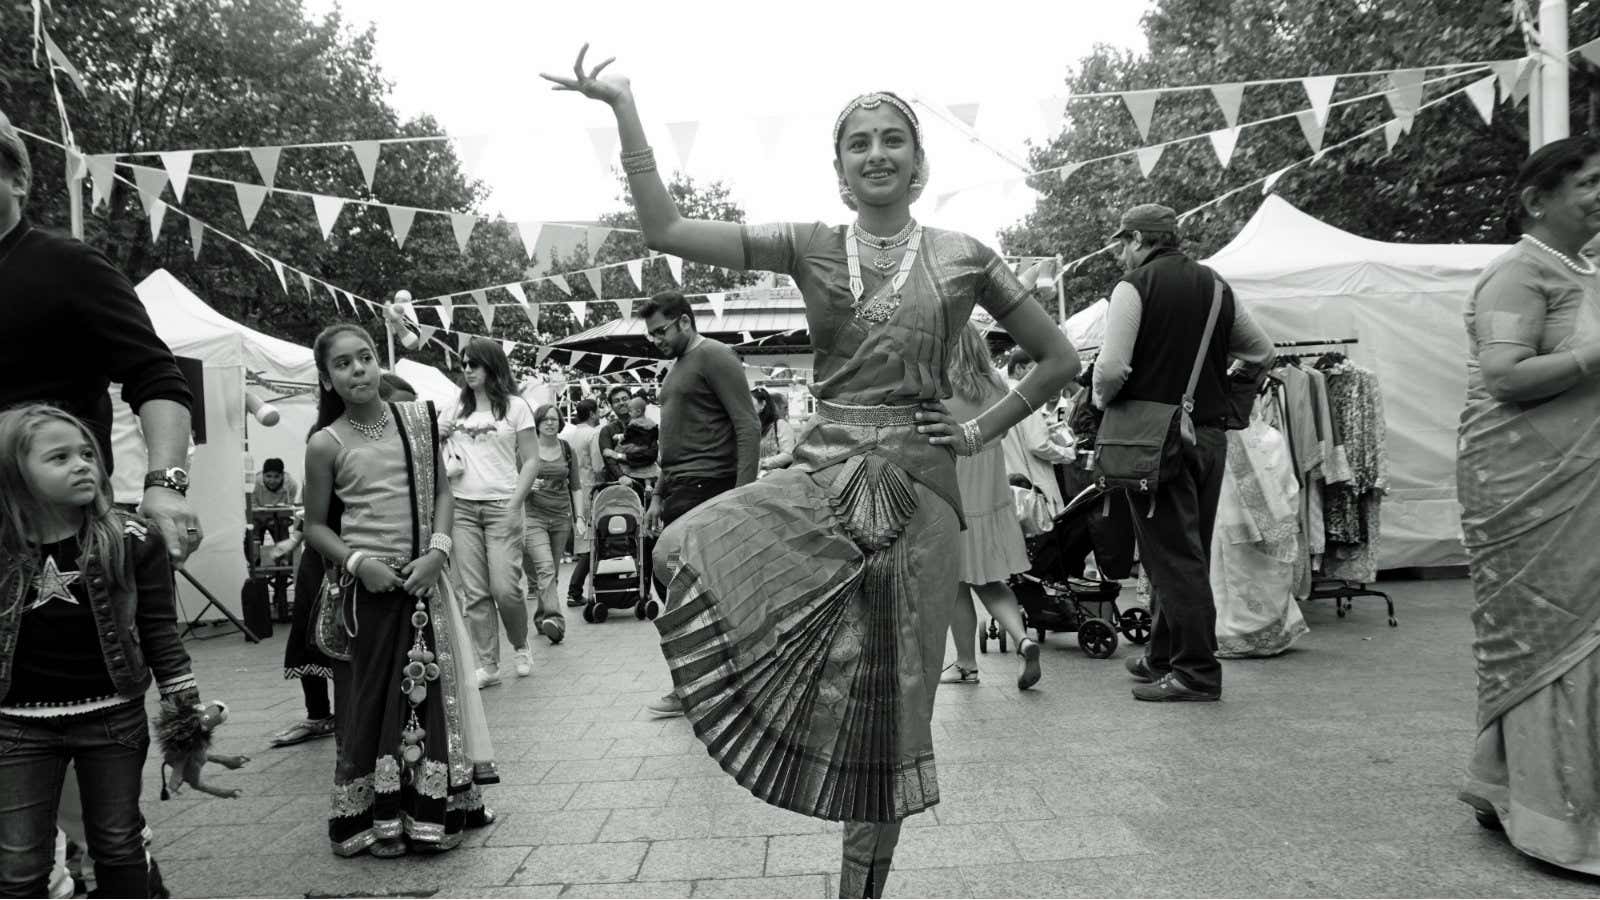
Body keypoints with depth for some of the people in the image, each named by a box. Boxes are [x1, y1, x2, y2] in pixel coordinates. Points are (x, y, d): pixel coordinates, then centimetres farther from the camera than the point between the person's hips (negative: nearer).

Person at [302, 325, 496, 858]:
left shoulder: (417, 419, 2)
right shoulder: (326, 444, -5)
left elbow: (441, 491, 6)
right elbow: (316, 525, 2)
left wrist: (438, 551, -8)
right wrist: (357, 562, -14)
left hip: (424, 579, 3)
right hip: (369, 588, -3)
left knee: (433, 691, 9)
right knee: (373, 699, 4)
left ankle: (432, 810, 24)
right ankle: (376, 820, 19)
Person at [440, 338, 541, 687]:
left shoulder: (515, 406, 3)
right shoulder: (455, 410, 14)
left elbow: (529, 462, 0)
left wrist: (514, 506, -10)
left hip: (501, 505, -3)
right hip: (461, 505, 4)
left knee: (505, 588, -9)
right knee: (474, 592, 1)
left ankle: (520, 646, 18)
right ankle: (488, 665, 9)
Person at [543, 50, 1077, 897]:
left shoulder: (962, 256, 5)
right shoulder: (810, 247, 5)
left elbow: (1058, 357, 12)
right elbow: (664, 229, -5)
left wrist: (980, 431, 3)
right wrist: (624, 106, -9)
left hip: (916, 488, 0)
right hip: (819, 478, 1)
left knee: (887, 707, 6)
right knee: (683, 557, -28)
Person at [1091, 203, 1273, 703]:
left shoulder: (1134, 286, -8)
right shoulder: (1215, 285, 12)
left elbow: (1111, 367, -18)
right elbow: (1262, 352, 19)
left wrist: (1101, 400, 2)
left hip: (1156, 434, -7)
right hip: (1211, 432, 7)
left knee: (1172, 554, -2)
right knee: (1188, 552, 14)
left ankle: (1197, 672, 1)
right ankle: (1164, 656, 26)